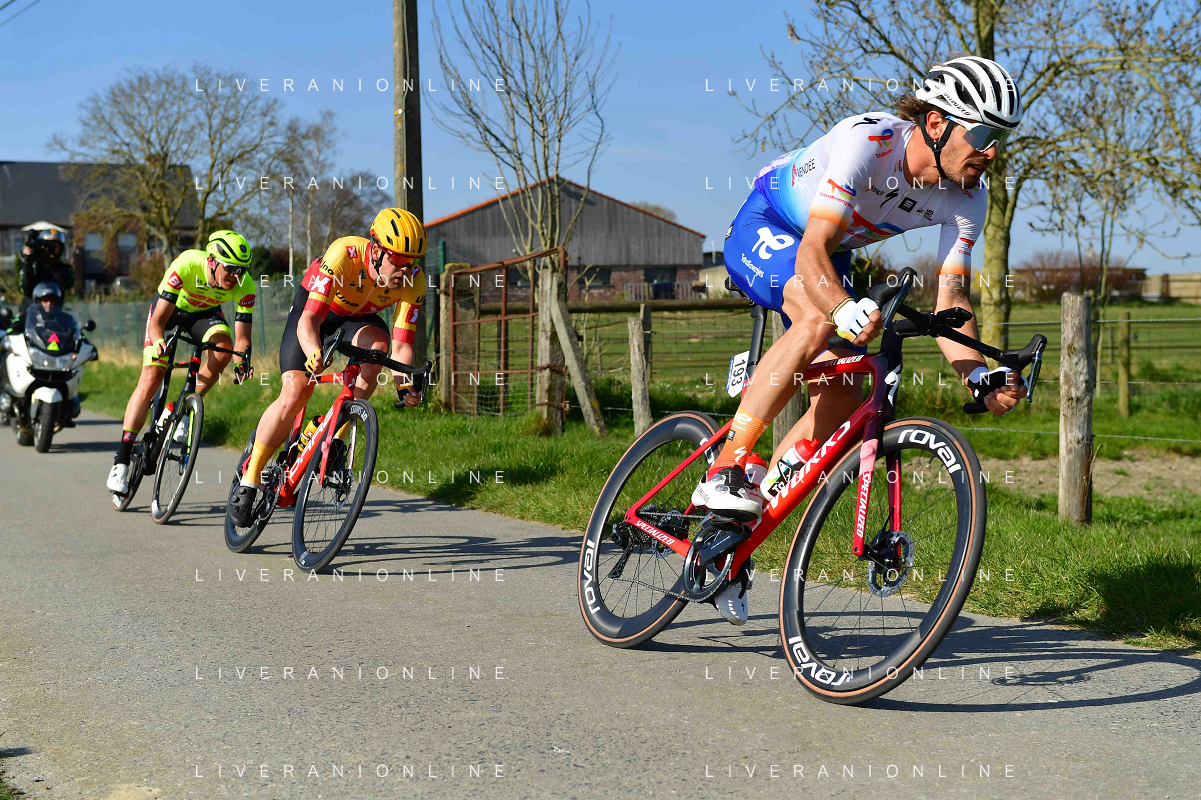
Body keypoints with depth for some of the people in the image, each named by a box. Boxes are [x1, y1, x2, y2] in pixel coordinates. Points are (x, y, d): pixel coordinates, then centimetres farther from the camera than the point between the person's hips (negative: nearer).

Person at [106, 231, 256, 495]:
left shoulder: (245, 286, -29)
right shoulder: (187, 265, -38)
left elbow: (242, 337, -26)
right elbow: (157, 321, -35)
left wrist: (242, 362, -46)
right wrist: (158, 343, -55)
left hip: (205, 312, 3)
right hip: (170, 308, -3)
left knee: (223, 348, -30)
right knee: (150, 379, -15)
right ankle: (121, 461, -11)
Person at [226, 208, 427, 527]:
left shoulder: (414, 281, -28)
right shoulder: (344, 255, -38)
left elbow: (402, 345, -28)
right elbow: (309, 320, -44)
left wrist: (404, 381, -47)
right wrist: (314, 353, -64)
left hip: (361, 316, 3)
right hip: (315, 305, -3)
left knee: (376, 345, -32)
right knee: (294, 394, -18)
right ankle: (249, 481, -3)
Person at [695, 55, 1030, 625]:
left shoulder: (967, 199, -17)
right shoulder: (866, 140, -35)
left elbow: (950, 299, -19)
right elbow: (811, 251, -43)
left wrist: (979, 374, -37)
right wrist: (846, 309, -63)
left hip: (831, 257, 6)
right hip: (762, 230, -6)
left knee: (840, 406, -11)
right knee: (817, 321, -37)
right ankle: (723, 473, -32)